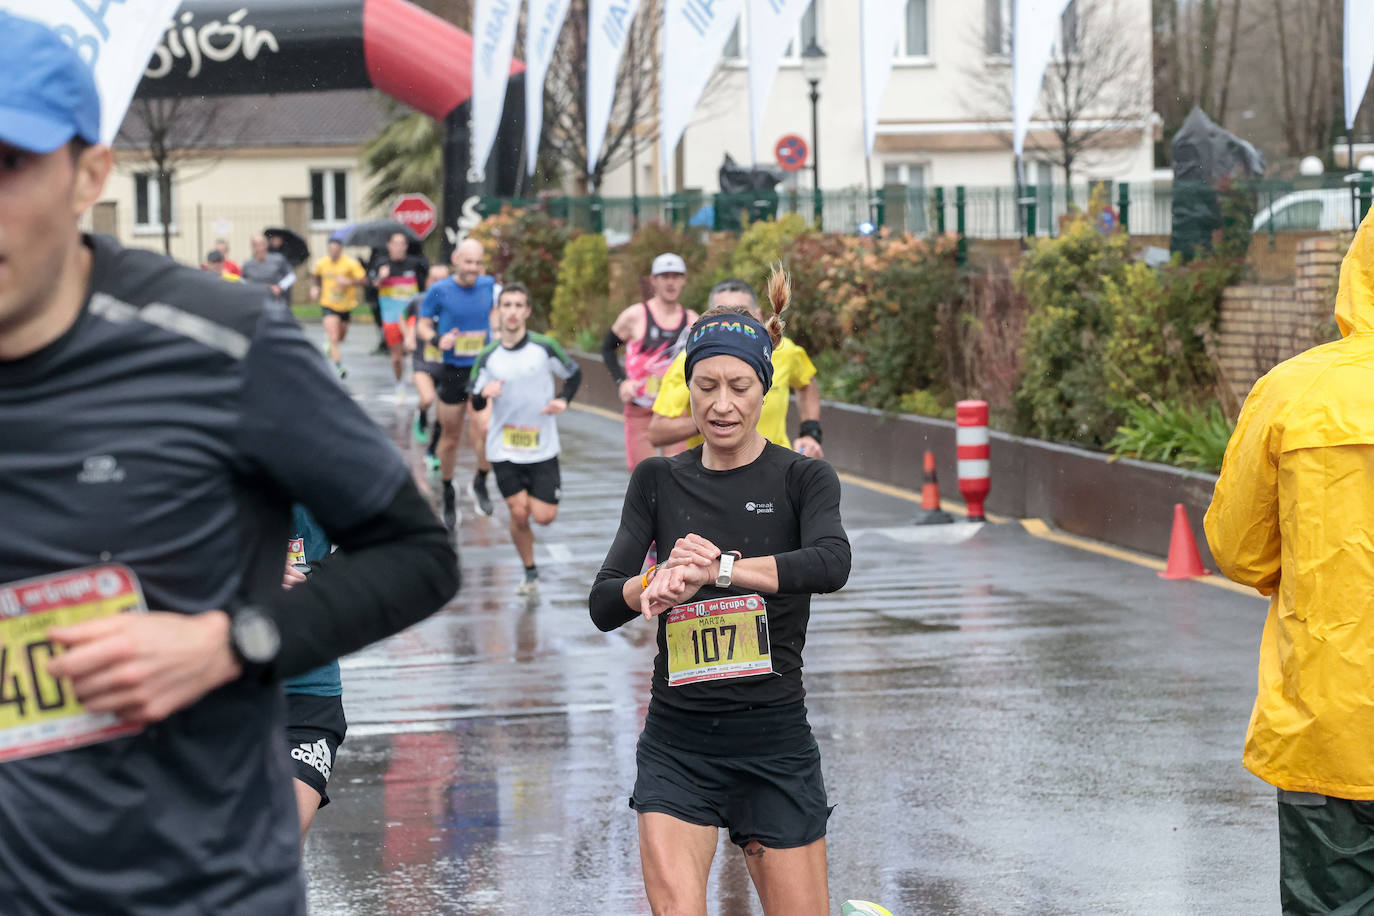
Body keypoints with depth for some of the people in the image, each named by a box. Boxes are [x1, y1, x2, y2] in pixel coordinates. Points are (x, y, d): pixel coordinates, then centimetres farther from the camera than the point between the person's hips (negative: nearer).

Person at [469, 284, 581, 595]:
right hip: (503, 449, 1)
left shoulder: (545, 347, -5)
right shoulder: (488, 356, 0)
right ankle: (530, 573, 15)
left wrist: (563, 400, -8)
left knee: (544, 516, -7)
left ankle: (537, 495, 30)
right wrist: (484, 393, -18)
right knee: (519, 513, -4)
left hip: (542, 449, -1)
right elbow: (475, 404, 5)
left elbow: (574, 374, 10)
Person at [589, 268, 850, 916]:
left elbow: (831, 563, -22)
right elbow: (603, 605, -1)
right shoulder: (657, 481, 7)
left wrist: (717, 568, -32)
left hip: (775, 740, -1)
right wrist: (659, 580, -22)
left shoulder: (802, 478, -1)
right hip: (676, 744, 1)